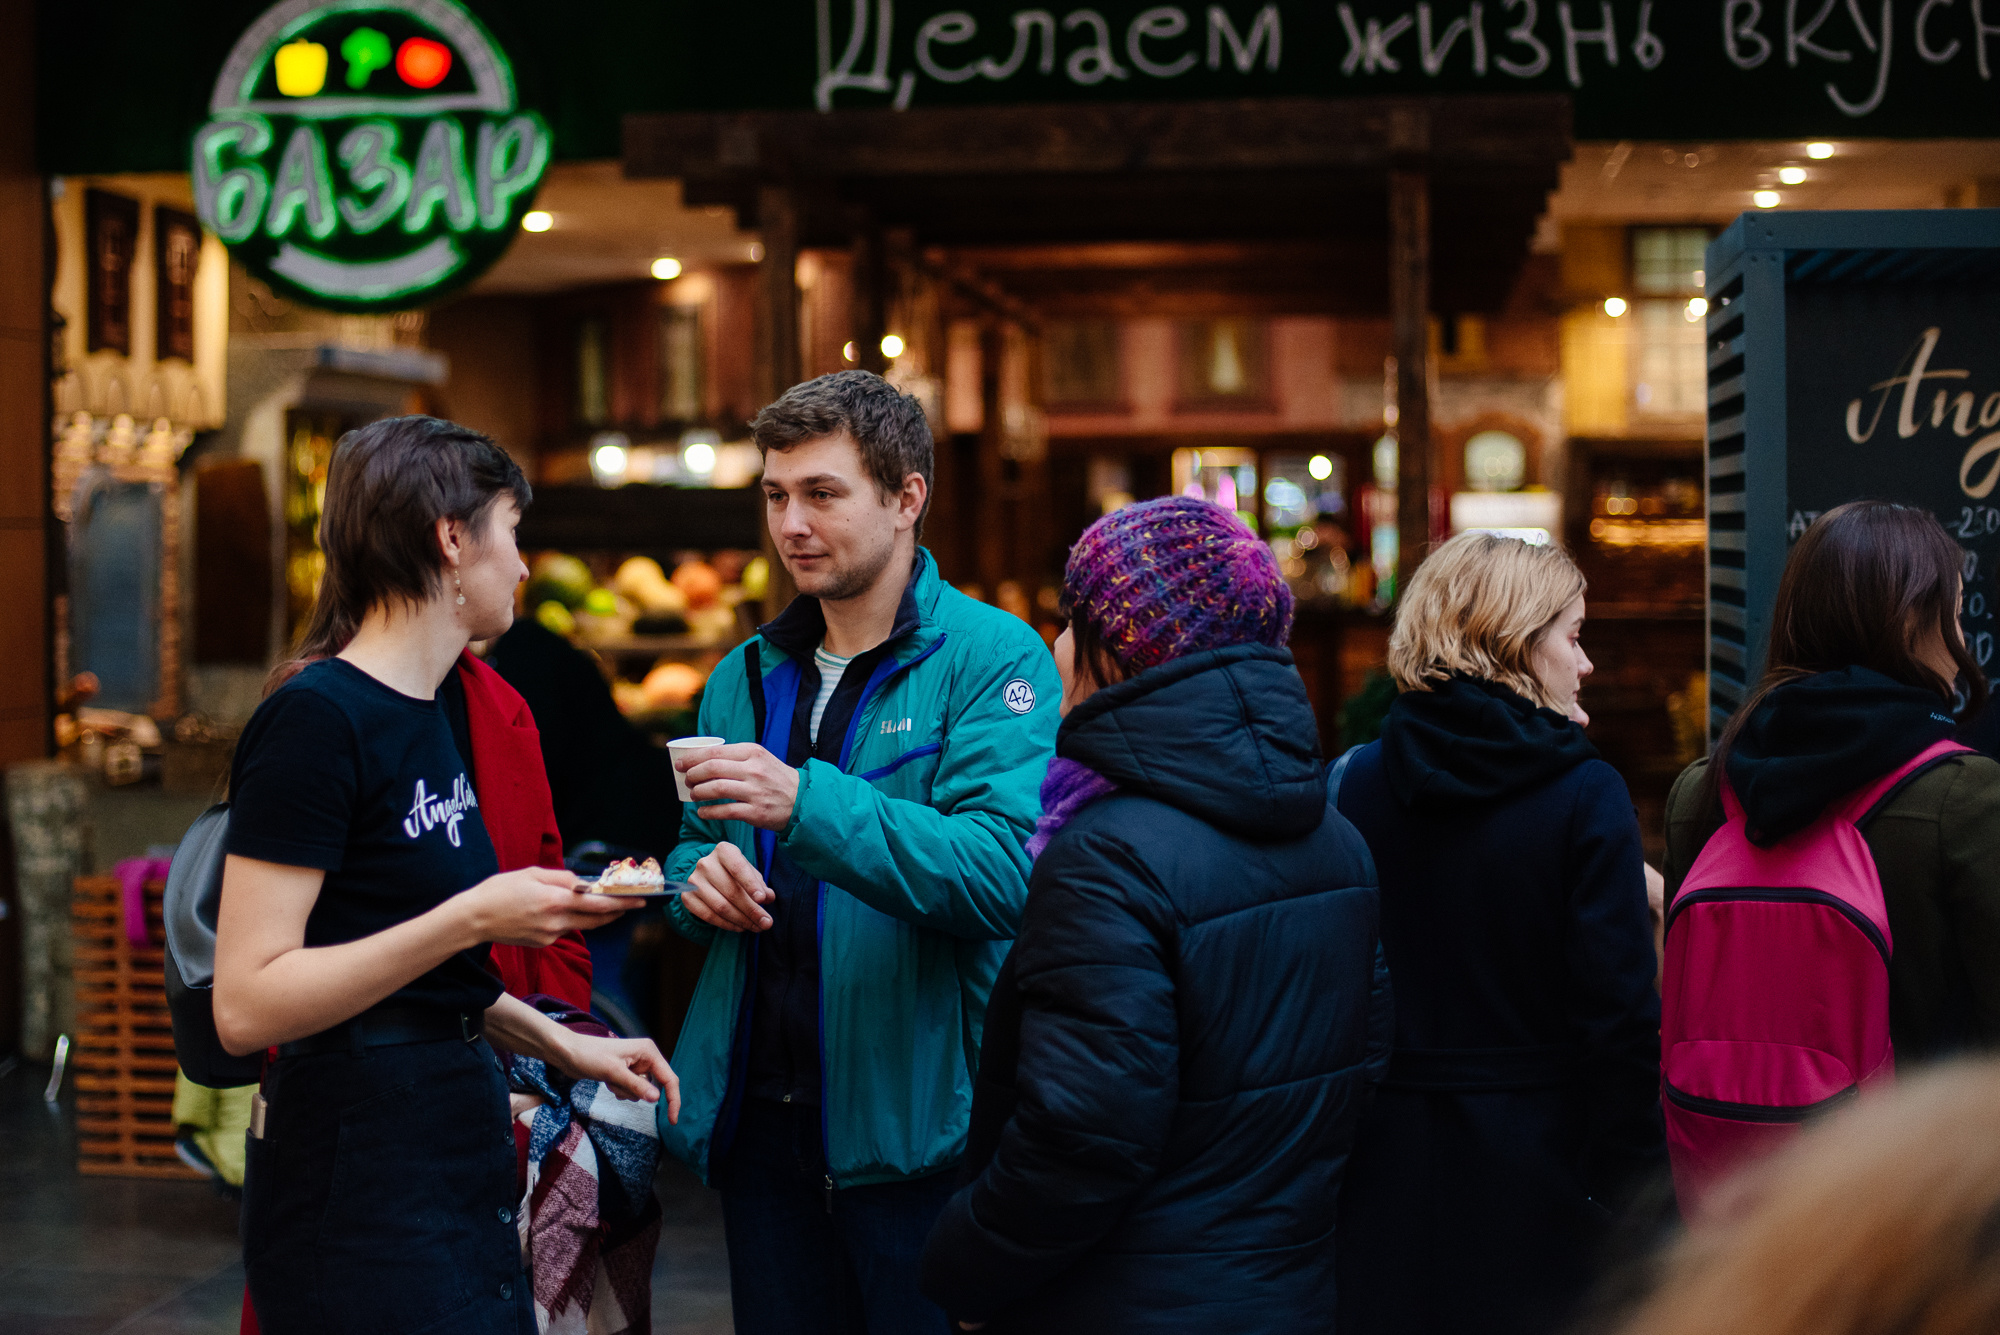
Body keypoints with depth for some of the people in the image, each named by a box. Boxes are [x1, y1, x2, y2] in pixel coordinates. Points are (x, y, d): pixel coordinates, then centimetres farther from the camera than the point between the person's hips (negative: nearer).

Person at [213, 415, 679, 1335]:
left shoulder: (430, 715, 14)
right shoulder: (317, 719, -15)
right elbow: (247, 1003, -21)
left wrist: (562, 1045, 15)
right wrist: (471, 919, -24)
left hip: (455, 1153, 9)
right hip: (359, 1178, -9)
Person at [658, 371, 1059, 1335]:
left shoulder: (992, 658, -8)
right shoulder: (749, 674, 12)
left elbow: (1001, 873, -21)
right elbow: (694, 844, 21)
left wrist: (809, 804, -31)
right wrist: (699, 874, -4)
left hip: (915, 1120, -5)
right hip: (763, 1115, 6)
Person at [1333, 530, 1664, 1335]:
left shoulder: (1357, 785, 0)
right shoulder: (1585, 795, -11)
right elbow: (1620, 1013, -13)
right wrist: (1632, 1195, -6)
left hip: (1385, 1155, 4)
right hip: (1535, 1155, -3)